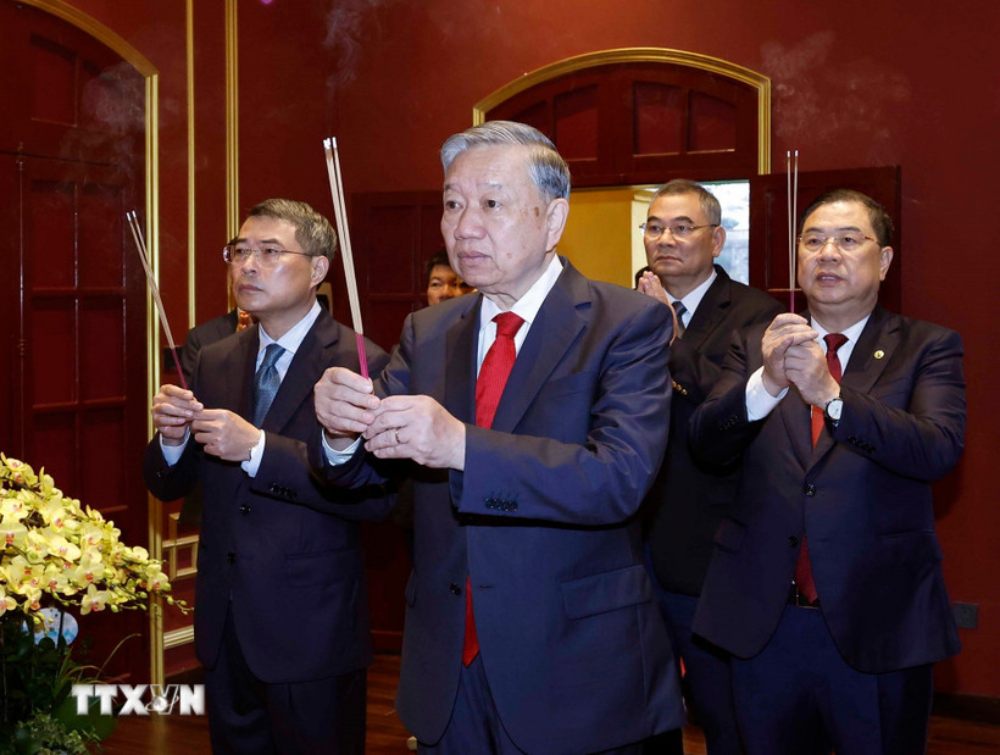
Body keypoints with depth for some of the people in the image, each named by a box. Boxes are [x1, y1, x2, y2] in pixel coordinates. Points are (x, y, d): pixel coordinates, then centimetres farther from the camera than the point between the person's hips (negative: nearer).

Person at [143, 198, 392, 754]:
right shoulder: (215, 362, 8)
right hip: (224, 625, 6)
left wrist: (257, 448, -27)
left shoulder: (362, 364, -12)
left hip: (312, 632, -6)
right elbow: (169, 486, 10)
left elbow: (375, 494, -24)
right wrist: (171, 438, -11)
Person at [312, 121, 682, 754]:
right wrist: (342, 431, -19)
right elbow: (361, 473, 4)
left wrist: (461, 446, -33)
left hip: (574, 676, -4)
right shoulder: (427, 333, 6)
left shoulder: (628, 322, -10)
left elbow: (620, 477, -23)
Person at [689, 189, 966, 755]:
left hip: (879, 625, -2)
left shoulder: (926, 348, -1)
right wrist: (766, 382, -26)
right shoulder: (756, 346, 6)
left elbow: (940, 448, -17)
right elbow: (707, 442, -7)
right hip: (764, 623, 2)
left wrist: (830, 393, -30)